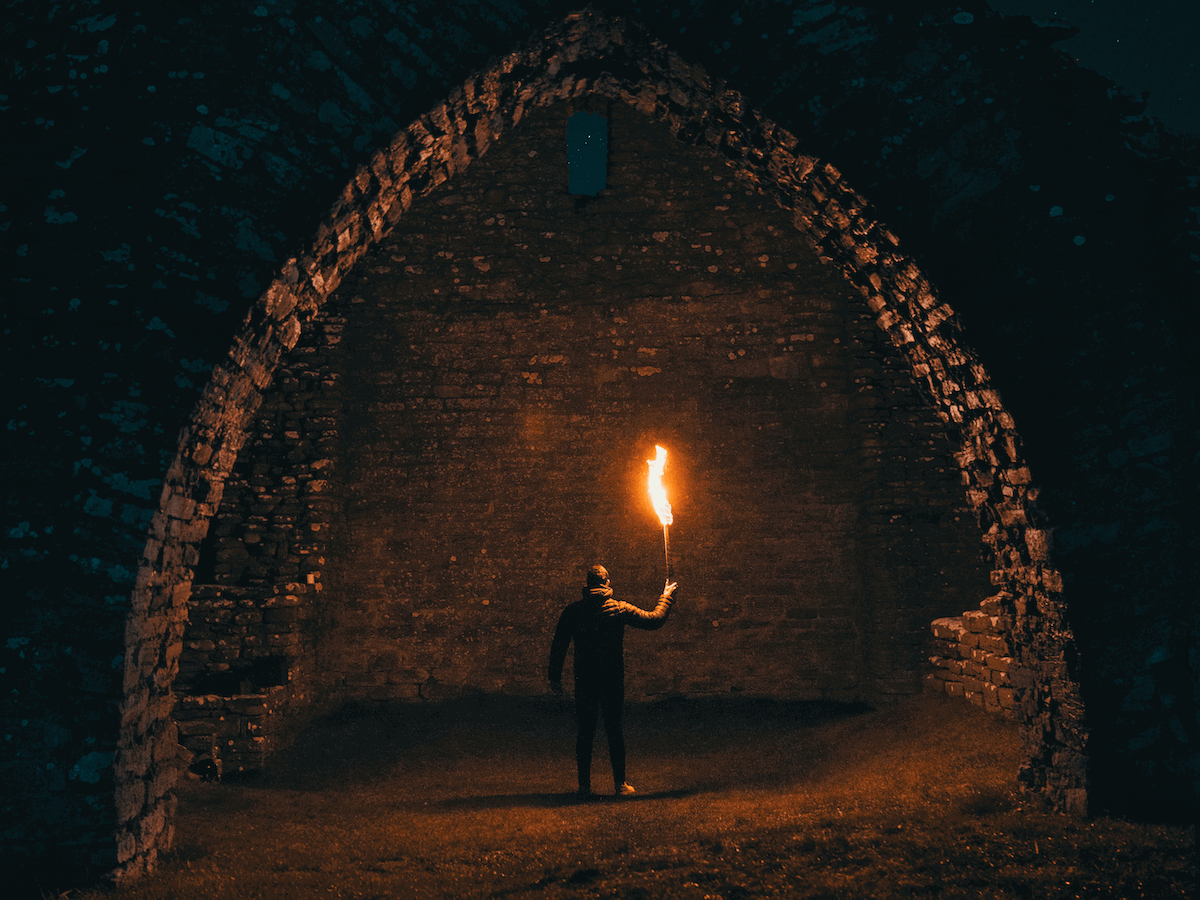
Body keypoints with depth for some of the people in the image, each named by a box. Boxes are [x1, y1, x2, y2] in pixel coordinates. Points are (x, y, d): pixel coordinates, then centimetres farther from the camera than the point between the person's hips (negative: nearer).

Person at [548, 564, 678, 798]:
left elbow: (558, 645, 1)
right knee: (614, 729, 8)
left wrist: (555, 677, 9)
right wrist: (666, 596, 19)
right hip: (613, 680, -1)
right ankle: (620, 784, 11)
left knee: (585, 731, 9)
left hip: (584, 681, 1)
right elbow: (655, 619, 2)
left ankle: (584, 785, 11)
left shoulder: (573, 611, -1)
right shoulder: (620, 609, -5)